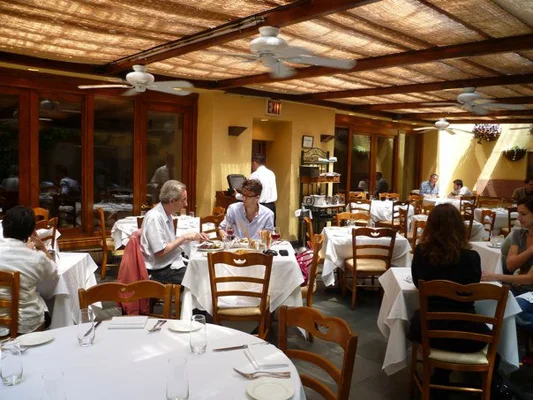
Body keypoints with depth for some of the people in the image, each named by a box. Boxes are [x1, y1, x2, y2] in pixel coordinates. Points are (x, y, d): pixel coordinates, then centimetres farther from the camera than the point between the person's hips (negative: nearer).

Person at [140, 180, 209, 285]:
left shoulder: (167, 215, 7)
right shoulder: (154, 218, -20)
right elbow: (160, 252, -22)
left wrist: (193, 238, 6)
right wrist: (184, 237, -17)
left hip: (173, 263, 9)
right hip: (161, 271, -9)